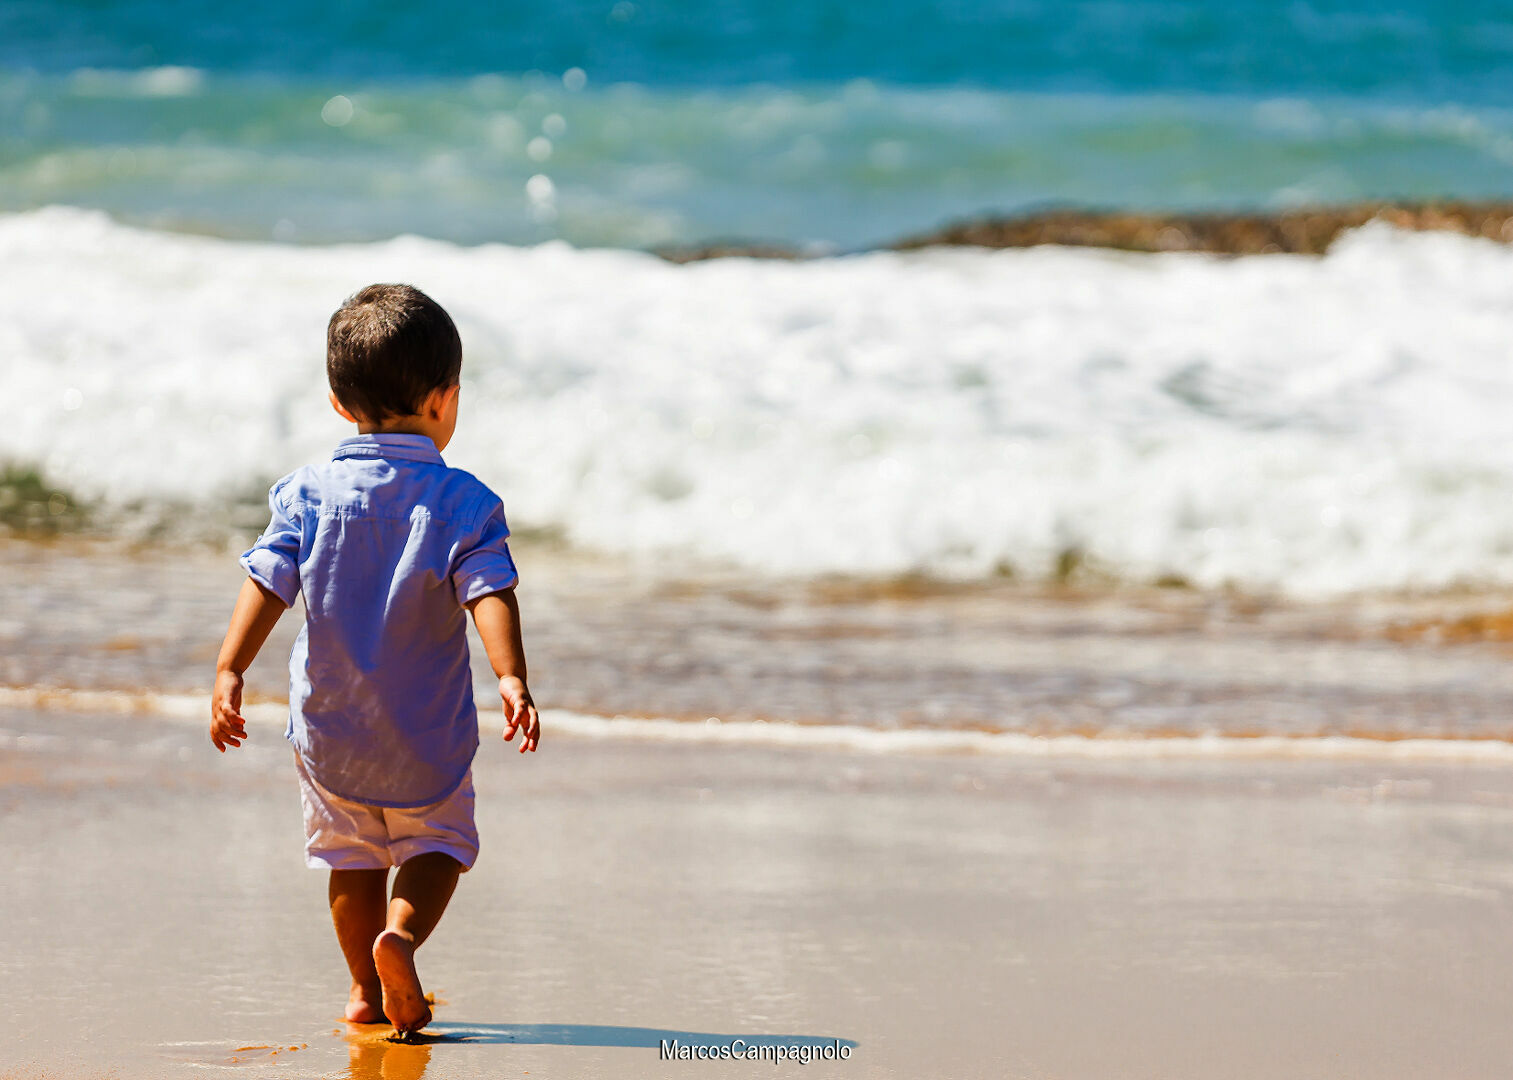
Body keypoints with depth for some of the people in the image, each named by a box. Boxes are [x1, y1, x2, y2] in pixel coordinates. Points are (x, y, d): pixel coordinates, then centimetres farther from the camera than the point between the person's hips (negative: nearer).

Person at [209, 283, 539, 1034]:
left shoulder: (308, 493, -3)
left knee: (351, 853, 20)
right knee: (436, 844, 15)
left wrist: (229, 672, -13)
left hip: (329, 726, 2)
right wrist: (511, 677, -26)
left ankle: (369, 988, 23)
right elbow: (489, 593, -20)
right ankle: (401, 933, -13)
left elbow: (266, 583, -10)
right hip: (428, 732, -2)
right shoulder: (462, 501, -9)